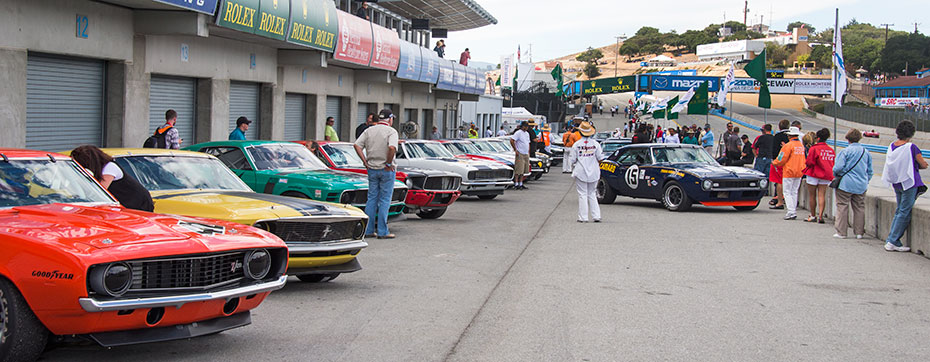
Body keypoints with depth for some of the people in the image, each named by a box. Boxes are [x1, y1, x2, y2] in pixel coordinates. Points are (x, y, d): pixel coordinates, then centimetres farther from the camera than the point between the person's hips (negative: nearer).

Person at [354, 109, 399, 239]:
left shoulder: (369, 130, 7)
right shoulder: (391, 131, -9)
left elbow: (357, 145, -1)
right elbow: (392, 148, -26)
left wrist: (365, 162, 1)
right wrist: (389, 164, -14)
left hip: (372, 169, 5)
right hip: (386, 170, -5)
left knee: (371, 199, 12)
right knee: (385, 200, 0)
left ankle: (368, 230, 12)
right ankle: (382, 232, 0)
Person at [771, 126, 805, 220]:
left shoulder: (788, 145, -14)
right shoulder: (801, 146, 9)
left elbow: (781, 159, -11)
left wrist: (774, 163, 7)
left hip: (789, 172, -7)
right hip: (799, 173, 7)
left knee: (787, 192, -3)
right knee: (794, 192, 13)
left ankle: (791, 212, -13)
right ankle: (794, 211, 13)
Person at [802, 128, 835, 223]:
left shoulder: (814, 148, -12)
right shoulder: (831, 150, 5)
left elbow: (809, 162, -11)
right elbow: (833, 164, 9)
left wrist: (806, 164, 9)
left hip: (814, 174, -4)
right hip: (826, 176, 4)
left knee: (812, 196, 7)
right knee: (822, 196, 2)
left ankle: (813, 216, 12)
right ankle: (820, 216, -8)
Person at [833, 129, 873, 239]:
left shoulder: (845, 151, -10)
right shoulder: (866, 152, 7)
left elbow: (838, 167, -16)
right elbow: (870, 171, 11)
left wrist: (836, 174, 5)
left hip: (846, 184, -5)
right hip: (861, 185, 5)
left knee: (842, 207, 1)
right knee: (859, 208, 11)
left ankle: (841, 232, 1)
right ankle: (859, 232, 14)